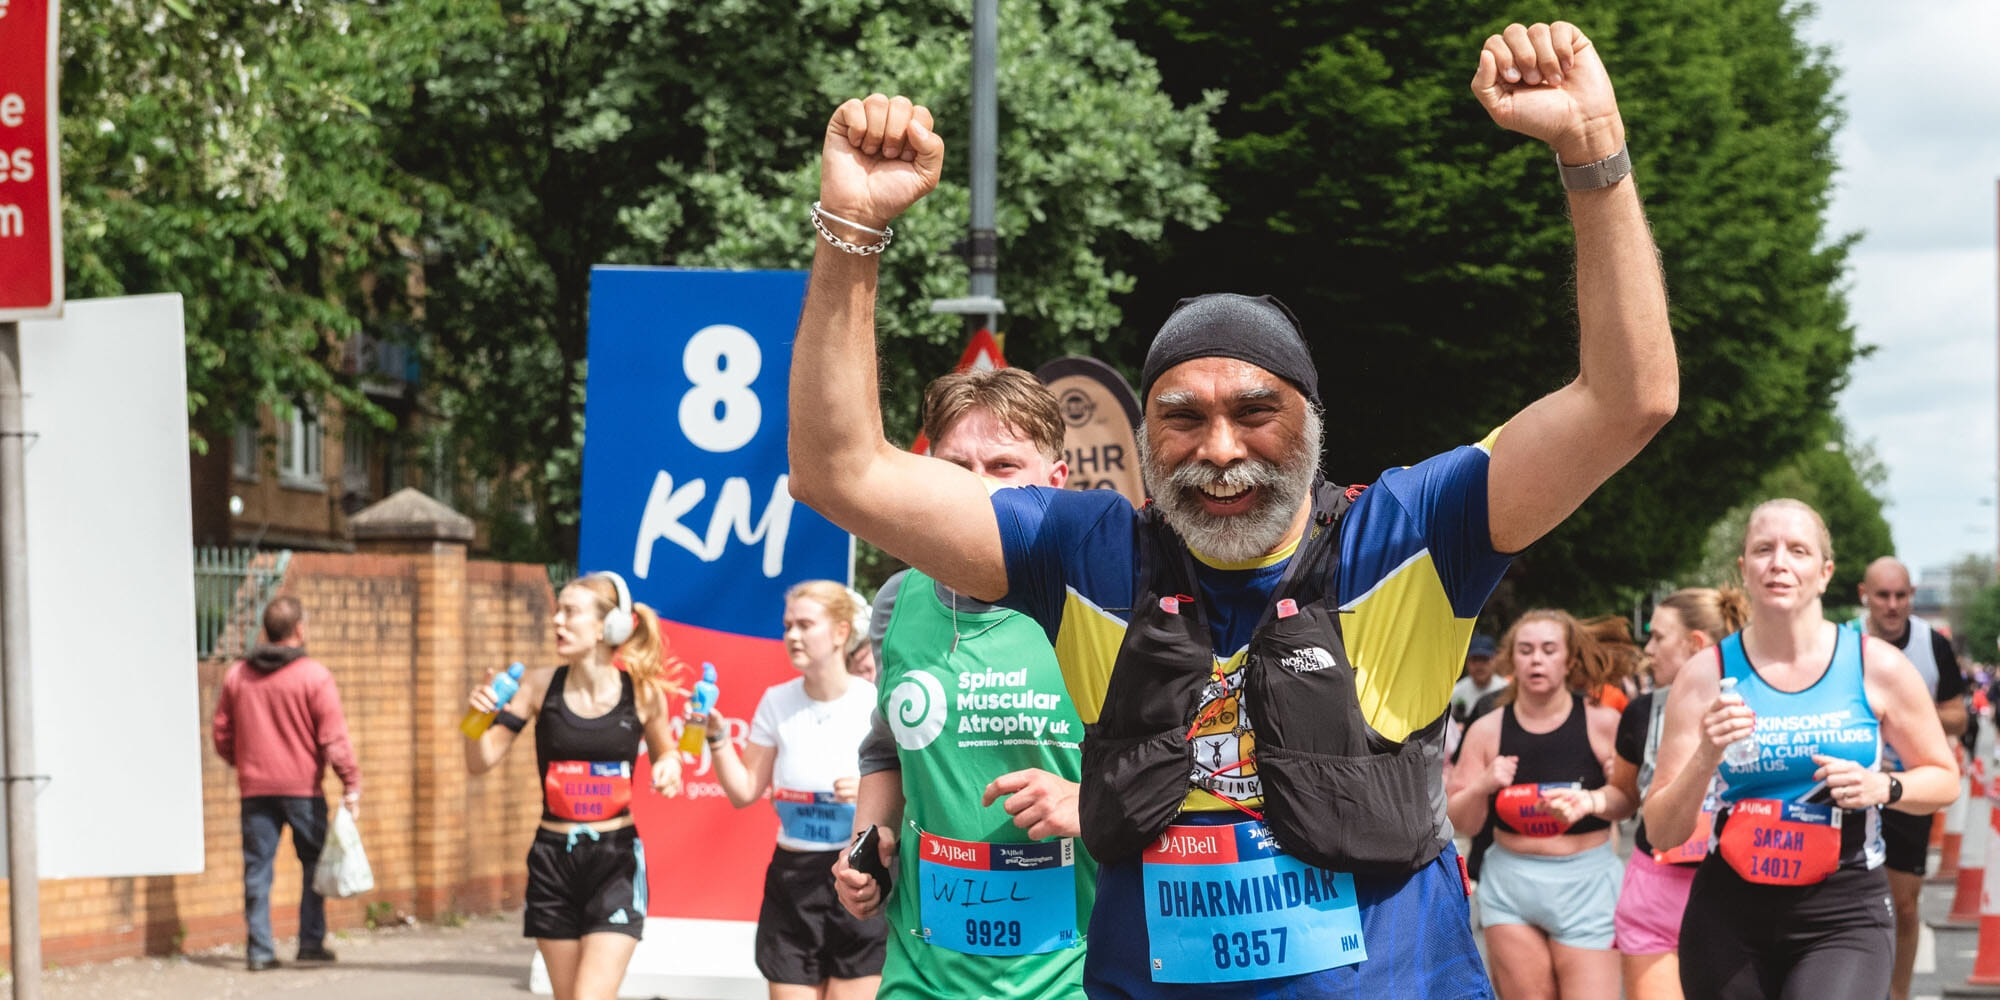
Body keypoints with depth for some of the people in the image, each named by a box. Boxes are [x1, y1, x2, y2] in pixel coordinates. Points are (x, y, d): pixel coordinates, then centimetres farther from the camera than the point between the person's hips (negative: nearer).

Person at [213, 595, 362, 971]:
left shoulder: (236, 676, 5)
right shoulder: (314, 676, -8)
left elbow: (222, 735, 11)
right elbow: (333, 738, -10)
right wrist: (351, 784, -6)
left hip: (255, 788, 3)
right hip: (303, 789, -3)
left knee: (257, 869, 5)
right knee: (315, 863, 9)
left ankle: (259, 950, 3)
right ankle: (311, 942, 6)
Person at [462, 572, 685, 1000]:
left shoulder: (642, 693, -6)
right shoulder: (540, 685, -3)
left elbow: (667, 756, 13)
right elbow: (481, 762, -1)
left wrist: (669, 771, -10)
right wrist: (477, 717, -20)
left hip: (616, 860, -3)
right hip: (553, 858, 3)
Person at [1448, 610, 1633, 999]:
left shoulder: (1602, 723, -4)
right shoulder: (1488, 730, 2)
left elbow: (1630, 799, -5)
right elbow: (1459, 821, 5)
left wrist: (1592, 802, -25)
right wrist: (1482, 787, -15)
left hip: (1585, 883, -2)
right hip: (1509, 883, 2)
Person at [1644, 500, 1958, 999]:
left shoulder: (1878, 667, -1)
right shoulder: (1705, 676, 0)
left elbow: (1943, 778, 11)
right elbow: (1662, 832, -1)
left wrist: (1883, 787, -10)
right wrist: (1705, 759, -19)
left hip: (1844, 918, -2)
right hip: (1730, 915, 2)